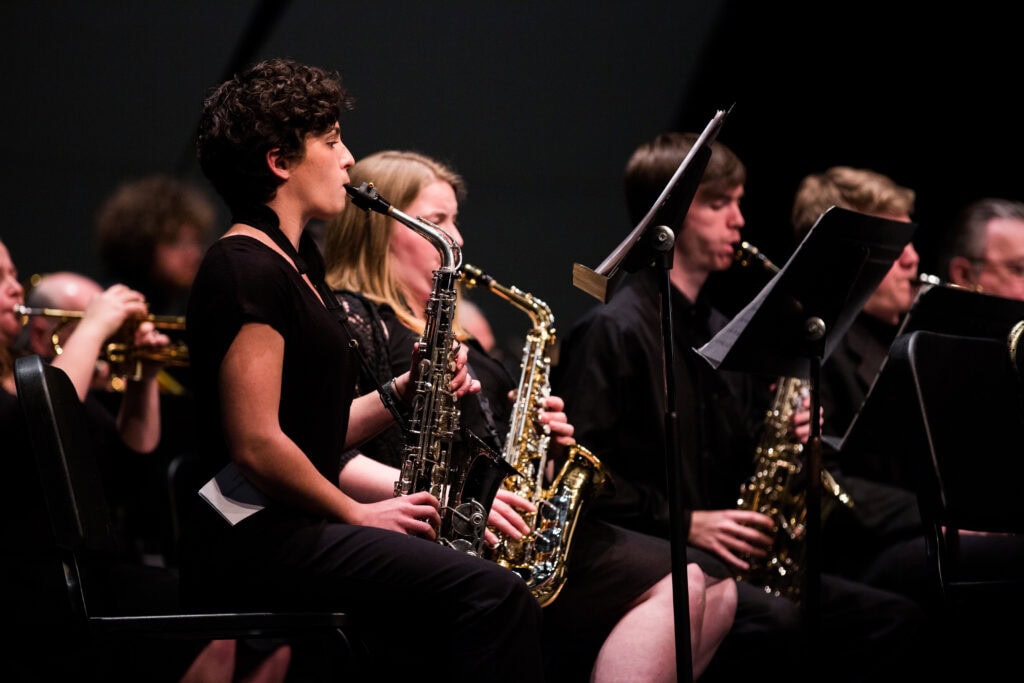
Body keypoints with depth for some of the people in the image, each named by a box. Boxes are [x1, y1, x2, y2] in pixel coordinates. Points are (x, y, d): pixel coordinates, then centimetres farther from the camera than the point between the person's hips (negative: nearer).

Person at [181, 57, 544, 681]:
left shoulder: (295, 265, 20)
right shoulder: (246, 269, -11)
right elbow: (258, 446, -18)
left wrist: (402, 392, 7)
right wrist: (359, 514, -8)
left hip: (295, 530, 10)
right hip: (251, 541, -10)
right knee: (493, 596, -24)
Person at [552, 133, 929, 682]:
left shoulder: (723, 334, 21)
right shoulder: (613, 331, -6)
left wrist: (787, 431, 6)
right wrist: (685, 522, -17)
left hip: (724, 554, 8)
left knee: (893, 620, -11)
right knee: (778, 624, -36)